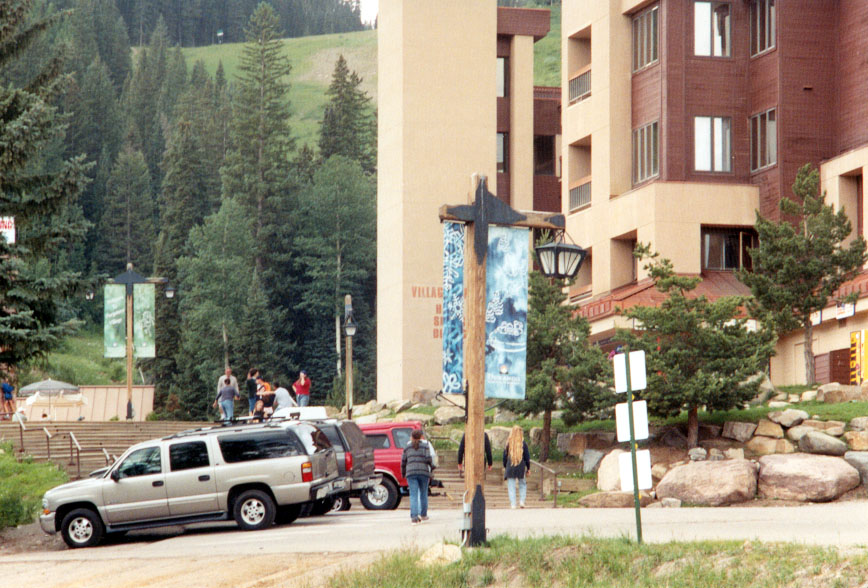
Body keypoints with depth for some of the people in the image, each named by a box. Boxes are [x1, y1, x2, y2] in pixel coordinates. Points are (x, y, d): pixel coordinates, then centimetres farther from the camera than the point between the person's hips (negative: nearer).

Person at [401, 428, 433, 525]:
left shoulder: (407, 447, 10)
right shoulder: (425, 446, 4)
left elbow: (403, 462, 11)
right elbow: (428, 459, -7)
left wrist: (403, 473, 25)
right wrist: (432, 466, 12)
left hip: (411, 473, 0)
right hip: (423, 472, 0)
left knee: (413, 495, -5)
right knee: (423, 493, 16)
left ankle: (414, 517, -18)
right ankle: (423, 514, 25)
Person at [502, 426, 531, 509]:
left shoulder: (508, 443, -3)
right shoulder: (523, 444, -4)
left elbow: (505, 456, 3)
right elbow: (527, 457, 2)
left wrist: (504, 467, 15)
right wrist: (528, 468, 12)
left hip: (510, 467, 0)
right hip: (521, 467, 0)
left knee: (511, 486, 4)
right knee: (522, 484, 16)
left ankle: (513, 504, 0)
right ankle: (522, 501, 5)